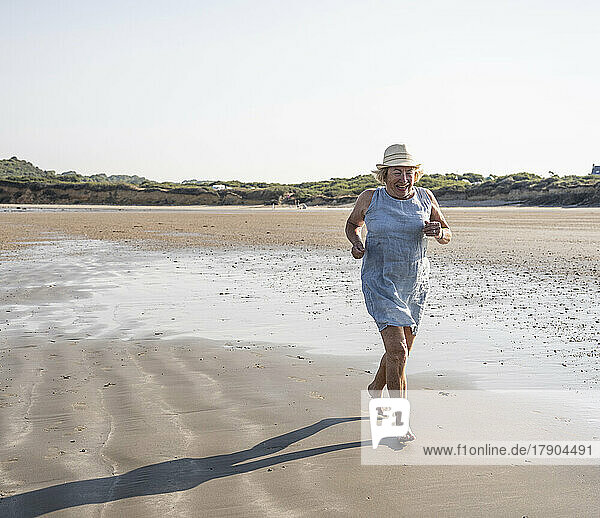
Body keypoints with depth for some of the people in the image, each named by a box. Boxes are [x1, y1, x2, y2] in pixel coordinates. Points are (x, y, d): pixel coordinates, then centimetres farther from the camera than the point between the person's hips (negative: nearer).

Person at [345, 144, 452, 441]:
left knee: (402, 351, 15)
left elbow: (447, 236, 8)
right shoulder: (370, 198, -4)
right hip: (380, 284, -4)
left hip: (415, 284, 4)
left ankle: (374, 390, 44)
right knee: (397, 350, -15)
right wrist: (356, 243, -9)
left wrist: (439, 232, -16)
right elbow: (352, 224, 13)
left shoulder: (424, 197, 2)